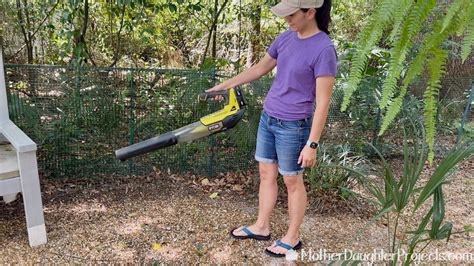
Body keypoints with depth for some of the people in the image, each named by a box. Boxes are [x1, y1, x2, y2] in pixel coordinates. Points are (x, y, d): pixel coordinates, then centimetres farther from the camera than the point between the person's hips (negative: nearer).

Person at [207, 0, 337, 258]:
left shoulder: (324, 49, -19)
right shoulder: (286, 38, 3)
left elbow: (323, 102, -19)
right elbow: (260, 68, 15)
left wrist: (312, 144, -19)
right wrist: (225, 84, 16)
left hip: (293, 127, -7)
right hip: (268, 118, 7)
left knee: (292, 181, 9)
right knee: (266, 173, 17)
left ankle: (292, 237, 29)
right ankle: (261, 226, 35)